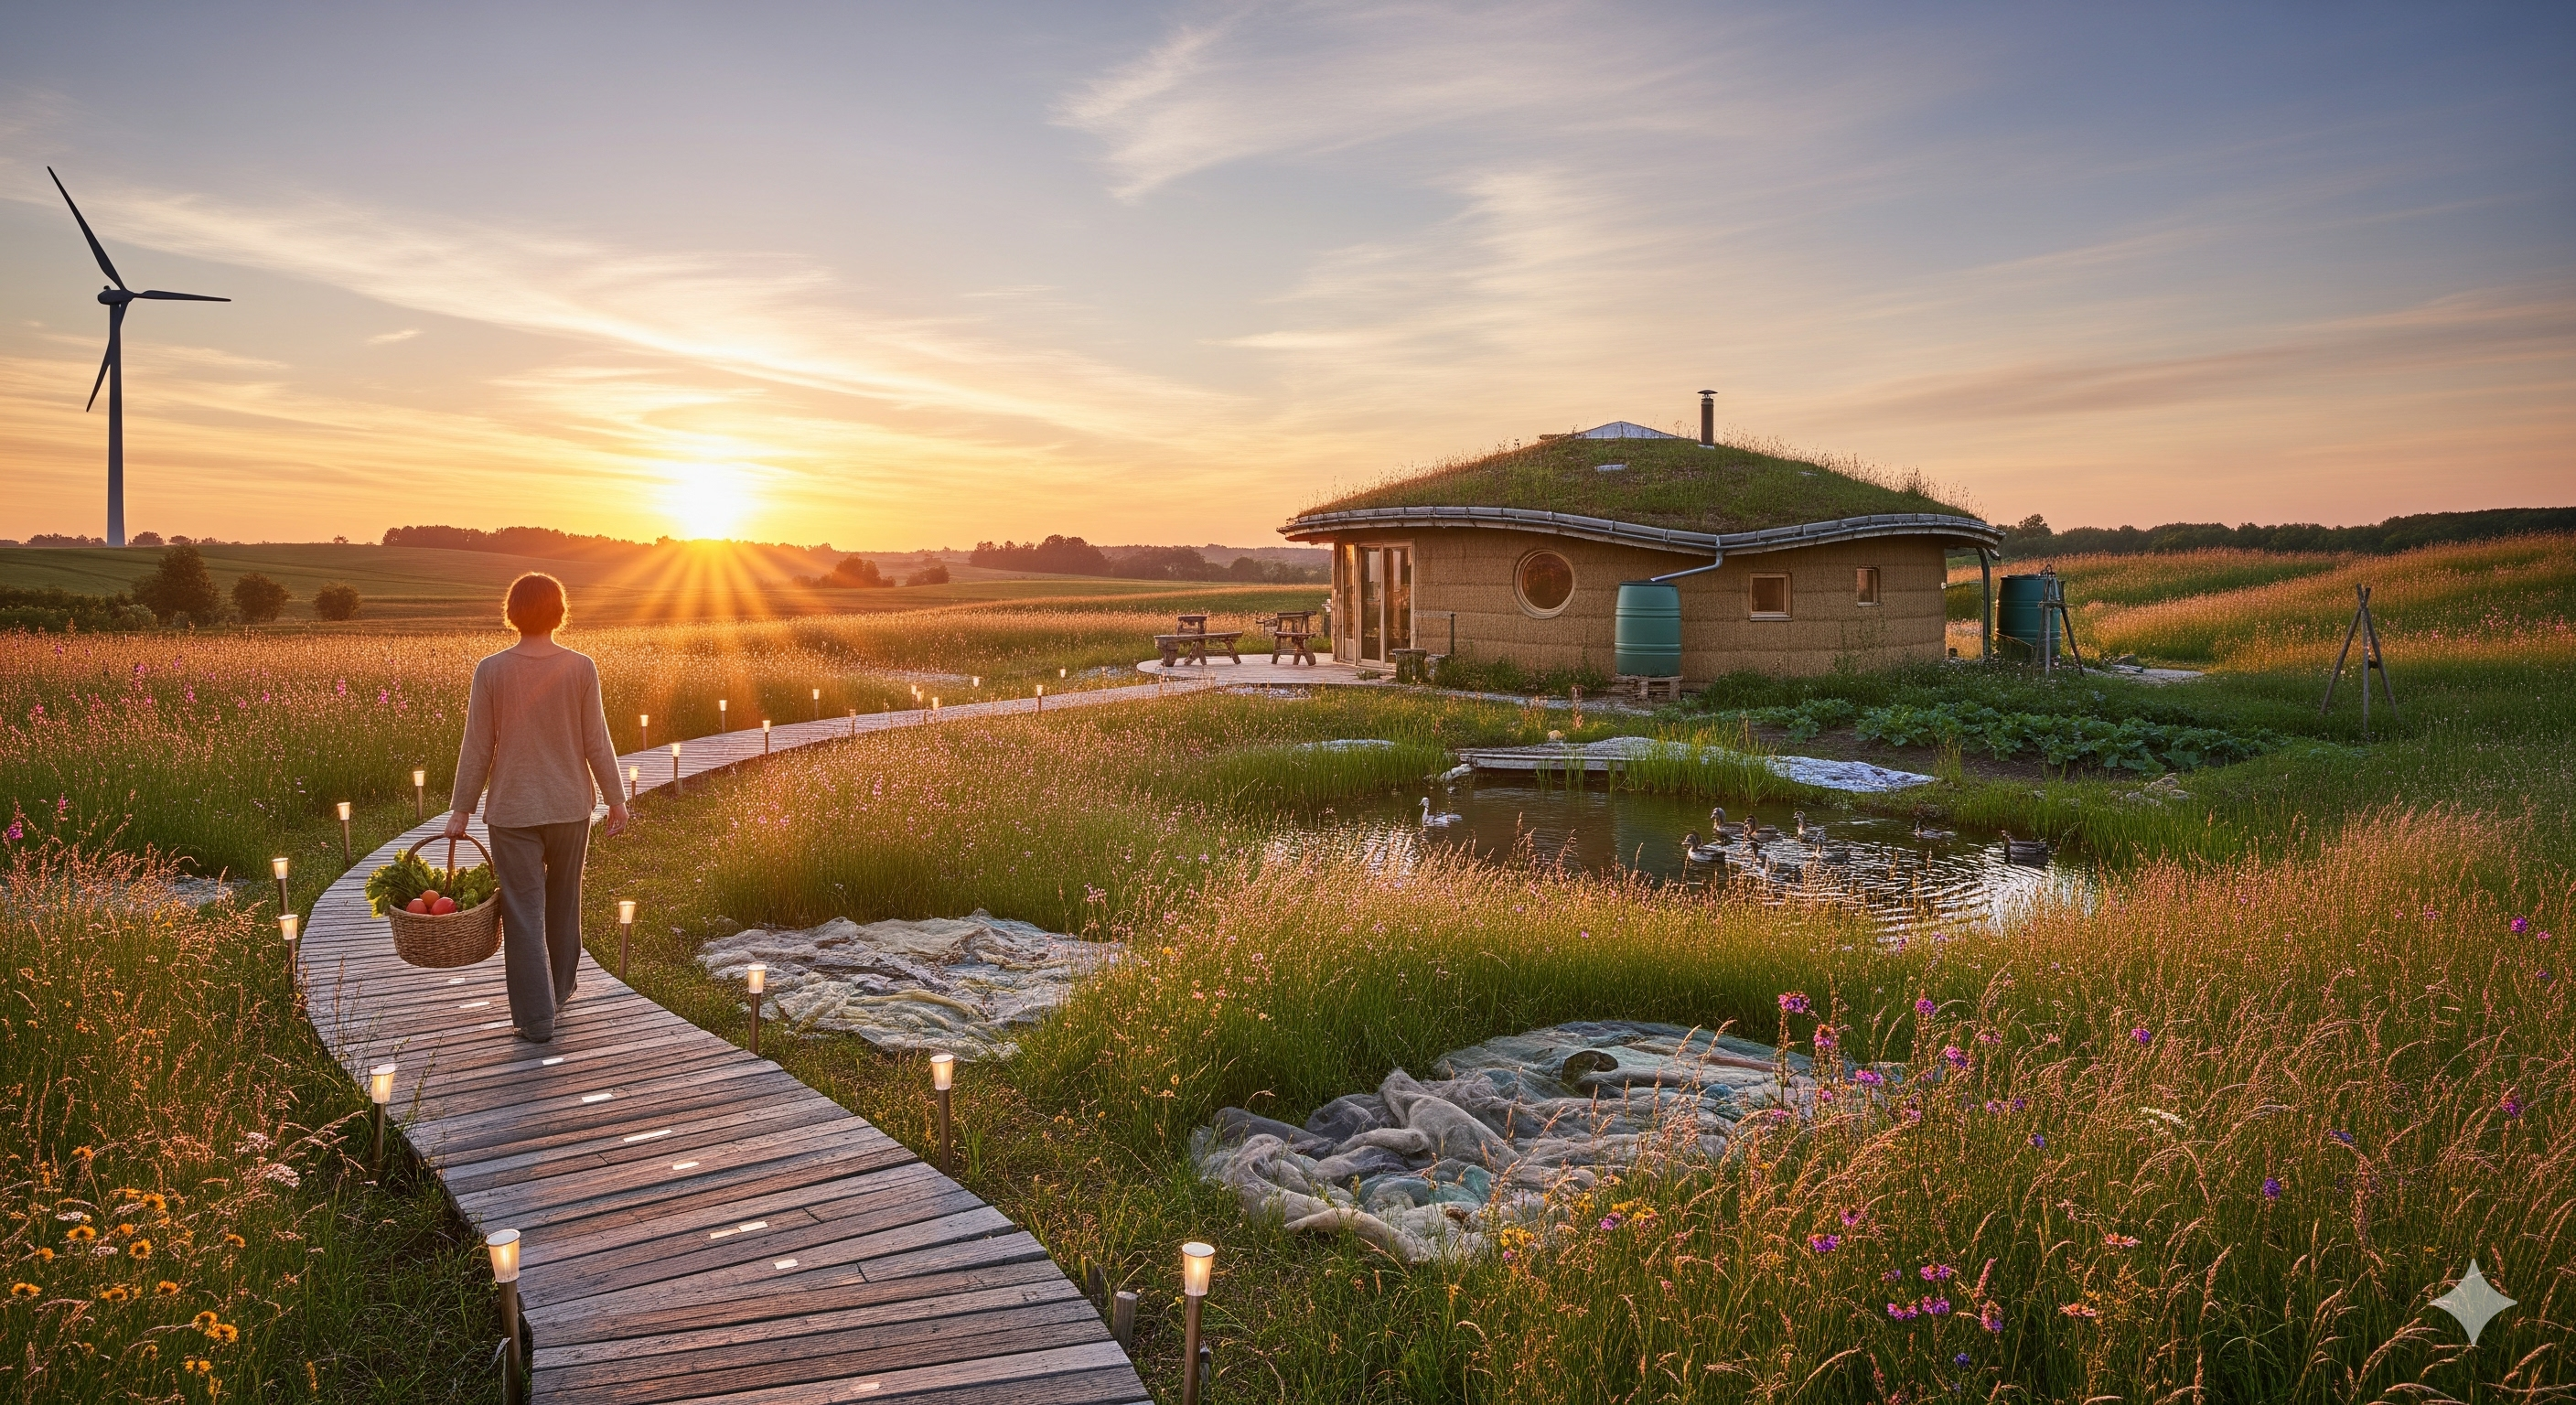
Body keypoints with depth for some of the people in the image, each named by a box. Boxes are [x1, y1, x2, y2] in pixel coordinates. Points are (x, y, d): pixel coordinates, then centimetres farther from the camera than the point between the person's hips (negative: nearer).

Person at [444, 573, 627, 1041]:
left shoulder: (491, 671, -9)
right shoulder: (581, 668, -8)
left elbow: (477, 747, -4)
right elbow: (597, 742, -4)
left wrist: (461, 809, 5)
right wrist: (615, 798, 7)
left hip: (512, 809, -1)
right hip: (570, 805, 2)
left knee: (524, 912, 3)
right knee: (564, 902, 19)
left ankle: (536, 1017, 3)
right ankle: (558, 990, 36)